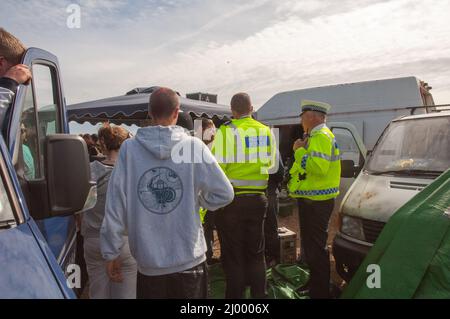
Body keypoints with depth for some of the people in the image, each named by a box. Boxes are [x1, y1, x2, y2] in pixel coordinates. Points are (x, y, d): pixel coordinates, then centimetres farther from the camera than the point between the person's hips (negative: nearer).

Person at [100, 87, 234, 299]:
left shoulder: (129, 149, -8)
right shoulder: (194, 146, -10)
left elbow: (115, 206, -6)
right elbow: (224, 194, -8)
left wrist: (111, 253, 4)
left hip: (149, 263, 1)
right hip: (190, 259, -1)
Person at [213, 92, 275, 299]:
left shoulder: (225, 131, -11)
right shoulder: (265, 131, 3)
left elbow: (217, 166, -15)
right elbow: (269, 164, 9)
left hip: (231, 198, -4)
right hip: (257, 199, 4)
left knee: (233, 256, 8)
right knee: (256, 253, 18)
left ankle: (235, 295, 19)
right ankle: (259, 294, 27)